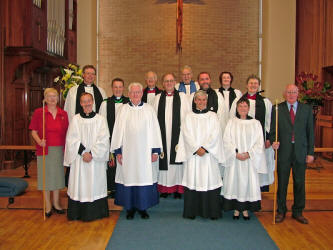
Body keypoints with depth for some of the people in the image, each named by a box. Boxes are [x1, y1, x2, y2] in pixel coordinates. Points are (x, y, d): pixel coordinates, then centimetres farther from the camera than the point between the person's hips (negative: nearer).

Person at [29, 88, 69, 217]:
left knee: (57, 175, 10)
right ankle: (48, 204, 17)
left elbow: (66, 133, 8)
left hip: (59, 150, 3)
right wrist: (39, 141, -20)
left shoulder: (63, 114, 6)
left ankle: (56, 203, 24)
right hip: (45, 149, -2)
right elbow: (34, 131, -3)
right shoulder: (38, 112, -2)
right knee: (45, 175, 4)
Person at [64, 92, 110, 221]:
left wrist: (92, 153, -13)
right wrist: (82, 152, -12)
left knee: (95, 185, 4)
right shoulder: (75, 119, 4)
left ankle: (95, 213, 15)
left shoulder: (100, 119, 1)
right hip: (79, 159, 1)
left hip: (96, 160, -1)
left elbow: (103, 140, -5)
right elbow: (72, 139, -1)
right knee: (79, 185, 4)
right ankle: (78, 213, 16)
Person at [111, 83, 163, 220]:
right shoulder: (123, 110, 5)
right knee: (128, 177, 3)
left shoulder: (149, 109, 4)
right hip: (128, 151, 0)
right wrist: (118, 151, -1)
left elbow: (155, 131, 3)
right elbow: (118, 131, 5)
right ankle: (130, 207, 17)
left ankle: (142, 207, 16)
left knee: (144, 177, 2)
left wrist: (155, 151, -2)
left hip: (145, 152, 0)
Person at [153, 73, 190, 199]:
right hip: (162, 134, 2)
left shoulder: (182, 96, 6)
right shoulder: (158, 98, 12)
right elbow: (154, 117, 10)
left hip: (177, 133, -1)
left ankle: (177, 188, 7)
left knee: (176, 159, -1)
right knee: (164, 160, 1)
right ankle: (164, 188, 10)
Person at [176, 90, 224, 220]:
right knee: (192, 181, -1)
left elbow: (215, 134, -1)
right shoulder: (189, 116, 9)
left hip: (209, 154, 0)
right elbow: (187, 135, -1)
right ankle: (192, 211, 9)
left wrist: (205, 148, -12)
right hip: (192, 154, 0)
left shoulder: (213, 116, 9)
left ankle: (212, 212, 7)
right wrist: (196, 148, -12)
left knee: (210, 180, -2)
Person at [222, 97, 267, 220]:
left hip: (250, 160, 0)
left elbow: (259, 142, 1)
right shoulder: (231, 122, 5)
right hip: (234, 159, 0)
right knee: (234, 181, 1)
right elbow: (227, 141, -2)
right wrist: (236, 154, -14)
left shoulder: (255, 123, 5)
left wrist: (249, 153, -13)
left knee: (248, 182, 2)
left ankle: (245, 209, 13)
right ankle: (236, 208, 12)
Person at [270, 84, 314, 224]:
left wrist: (310, 152, 1)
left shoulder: (306, 110, 7)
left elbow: (310, 132, 5)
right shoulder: (277, 109, 3)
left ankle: (298, 212, 24)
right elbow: (272, 130, 4)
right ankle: (281, 211, 21)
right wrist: (273, 142, -16)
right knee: (282, 183, 7)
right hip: (283, 151, -1)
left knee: (300, 183, 8)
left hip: (300, 152, 1)